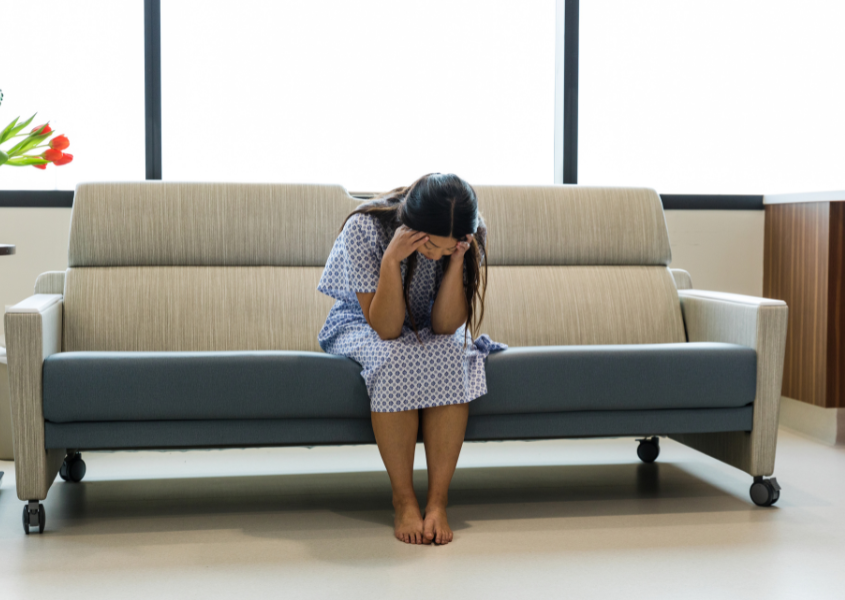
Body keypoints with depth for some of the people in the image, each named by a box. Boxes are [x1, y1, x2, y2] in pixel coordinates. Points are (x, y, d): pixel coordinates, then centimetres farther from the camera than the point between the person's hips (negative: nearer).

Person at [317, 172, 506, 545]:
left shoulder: (470, 240, -19)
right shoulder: (364, 229, -28)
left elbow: (446, 326, -22)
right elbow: (385, 329, -28)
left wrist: (457, 260, -33)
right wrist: (391, 260, -41)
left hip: (430, 334, 2)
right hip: (361, 324, -2)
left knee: (451, 356, -32)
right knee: (398, 360, -35)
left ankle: (438, 501, -25)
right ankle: (403, 500, -22)